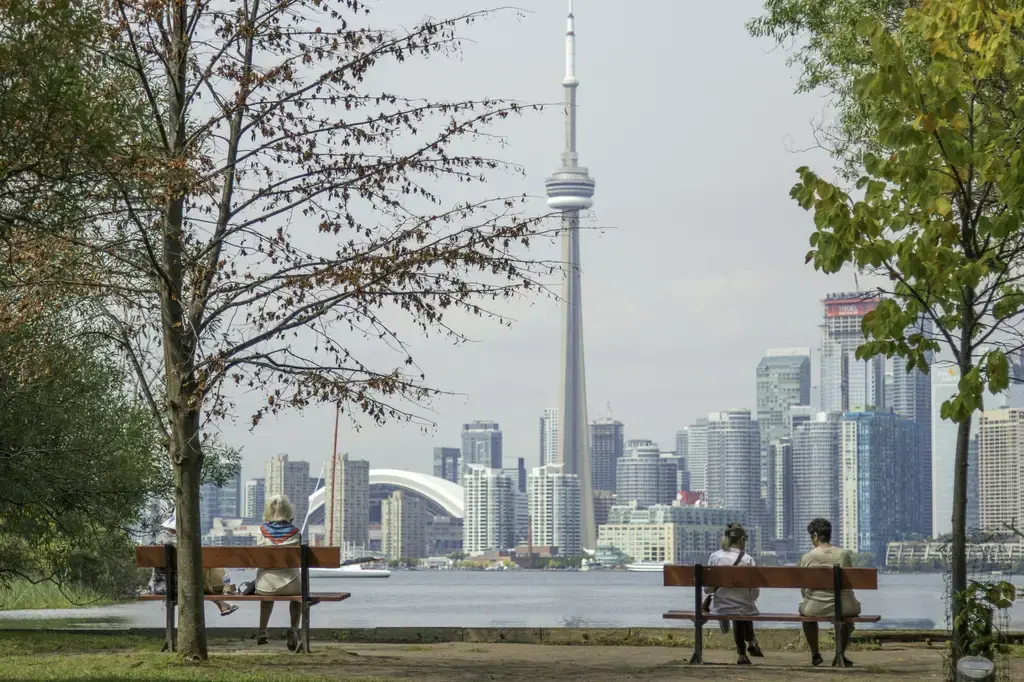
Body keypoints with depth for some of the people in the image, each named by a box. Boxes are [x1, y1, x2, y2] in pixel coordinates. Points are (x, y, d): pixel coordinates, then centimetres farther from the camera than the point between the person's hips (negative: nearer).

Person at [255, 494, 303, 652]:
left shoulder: (262, 531, -3)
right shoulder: (294, 532, -6)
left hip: (266, 585, 2)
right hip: (289, 584, -2)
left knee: (266, 593, 41)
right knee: (298, 592, 36)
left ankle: (262, 631, 37)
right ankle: (294, 628, 19)